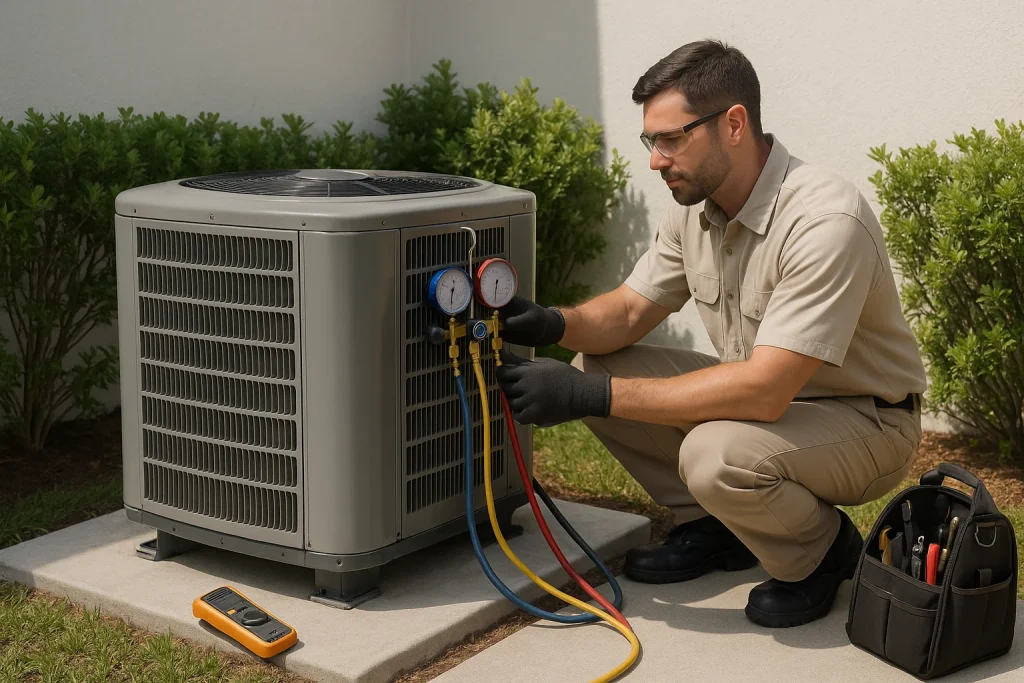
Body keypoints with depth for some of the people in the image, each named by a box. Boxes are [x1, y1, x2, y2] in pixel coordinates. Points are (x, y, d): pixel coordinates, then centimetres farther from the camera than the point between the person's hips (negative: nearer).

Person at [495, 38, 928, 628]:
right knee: (594, 369, -6)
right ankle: (710, 529, 10)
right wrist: (555, 324, -19)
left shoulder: (826, 221, -31)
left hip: (865, 419, -8)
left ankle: (825, 553, -3)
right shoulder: (695, 207, -4)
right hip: (770, 394, 8)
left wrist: (592, 396, -37)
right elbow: (631, 311, 6)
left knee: (716, 454, -36)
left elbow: (764, 391, -36)